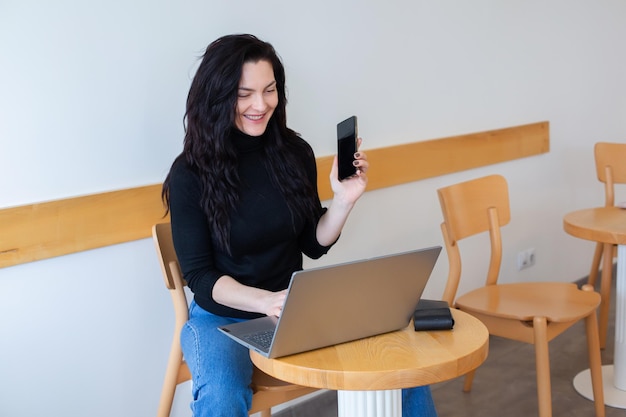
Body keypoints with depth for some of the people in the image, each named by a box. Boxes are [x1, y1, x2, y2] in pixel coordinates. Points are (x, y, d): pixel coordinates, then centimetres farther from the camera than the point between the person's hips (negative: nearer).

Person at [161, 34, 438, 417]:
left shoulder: (295, 152, -1)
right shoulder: (191, 173, -11)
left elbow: (314, 245, 6)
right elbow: (199, 274, -11)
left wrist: (345, 199, -12)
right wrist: (266, 302, -27)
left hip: (298, 309, 4)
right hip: (223, 317, -3)